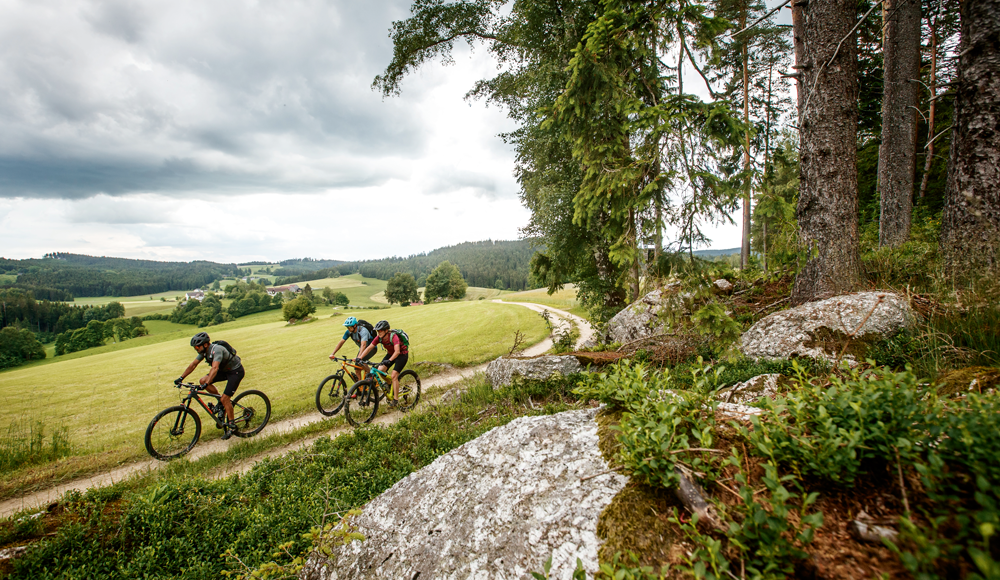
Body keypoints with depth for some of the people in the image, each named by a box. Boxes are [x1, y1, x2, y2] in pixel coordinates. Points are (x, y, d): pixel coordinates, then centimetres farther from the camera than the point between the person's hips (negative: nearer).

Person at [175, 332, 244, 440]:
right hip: (225, 370, 9)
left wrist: (207, 384, -50)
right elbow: (193, 364, 5)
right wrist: (181, 378, 0)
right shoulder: (204, 351, -3)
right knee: (202, 381, -7)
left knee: (225, 399, -14)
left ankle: (231, 426, 1)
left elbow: (215, 368, -42)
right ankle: (222, 401, 9)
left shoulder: (216, 350, -30)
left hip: (236, 371, -9)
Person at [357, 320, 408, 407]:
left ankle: (395, 399, -6)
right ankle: (390, 385, 13)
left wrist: (389, 360, -59)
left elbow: (397, 351, -45)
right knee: (380, 370, -13)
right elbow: (369, 348, -12)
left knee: (394, 376, -16)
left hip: (402, 354, -6)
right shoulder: (379, 338, -15)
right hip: (391, 353, 6)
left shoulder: (393, 337, -32)